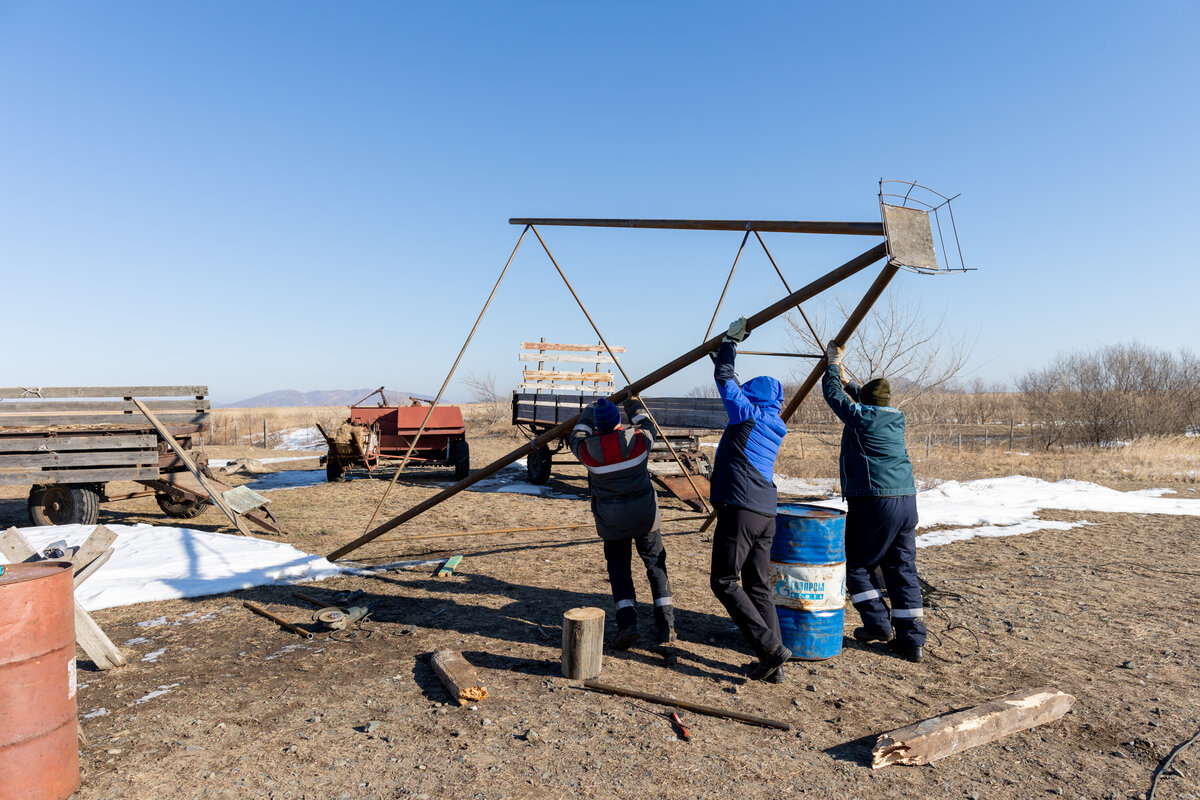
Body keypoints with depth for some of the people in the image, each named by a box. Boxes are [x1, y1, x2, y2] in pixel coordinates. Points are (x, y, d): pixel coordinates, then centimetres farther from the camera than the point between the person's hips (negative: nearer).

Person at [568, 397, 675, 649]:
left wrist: (589, 411, 28)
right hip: (644, 513, 1)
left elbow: (576, 438, 14)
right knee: (655, 563, 14)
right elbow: (646, 426, 16)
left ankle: (627, 622, -5)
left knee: (618, 566, 11)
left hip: (611, 519, -1)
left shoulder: (588, 450, -11)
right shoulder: (639, 440, -10)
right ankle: (666, 624, 13)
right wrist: (634, 406, 33)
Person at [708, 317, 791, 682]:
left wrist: (730, 340, 16)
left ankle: (770, 648, -8)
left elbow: (724, 378, 5)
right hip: (766, 514, 8)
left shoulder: (747, 412, -3)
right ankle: (772, 665, 11)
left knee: (724, 581, 0)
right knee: (758, 585, 12)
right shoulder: (776, 426, 18)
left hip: (739, 510, -8)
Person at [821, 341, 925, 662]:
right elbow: (868, 403, 34)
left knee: (856, 564, 11)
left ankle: (879, 625, 11)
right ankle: (912, 640, 10)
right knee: (903, 569, 9)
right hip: (907, 501, 6)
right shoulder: (896, 418, 13)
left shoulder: (858, 416, -5)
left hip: (873, 503, -6)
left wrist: (833, 364, 25)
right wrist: (847, 381, 43)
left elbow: (833, 393, 11)